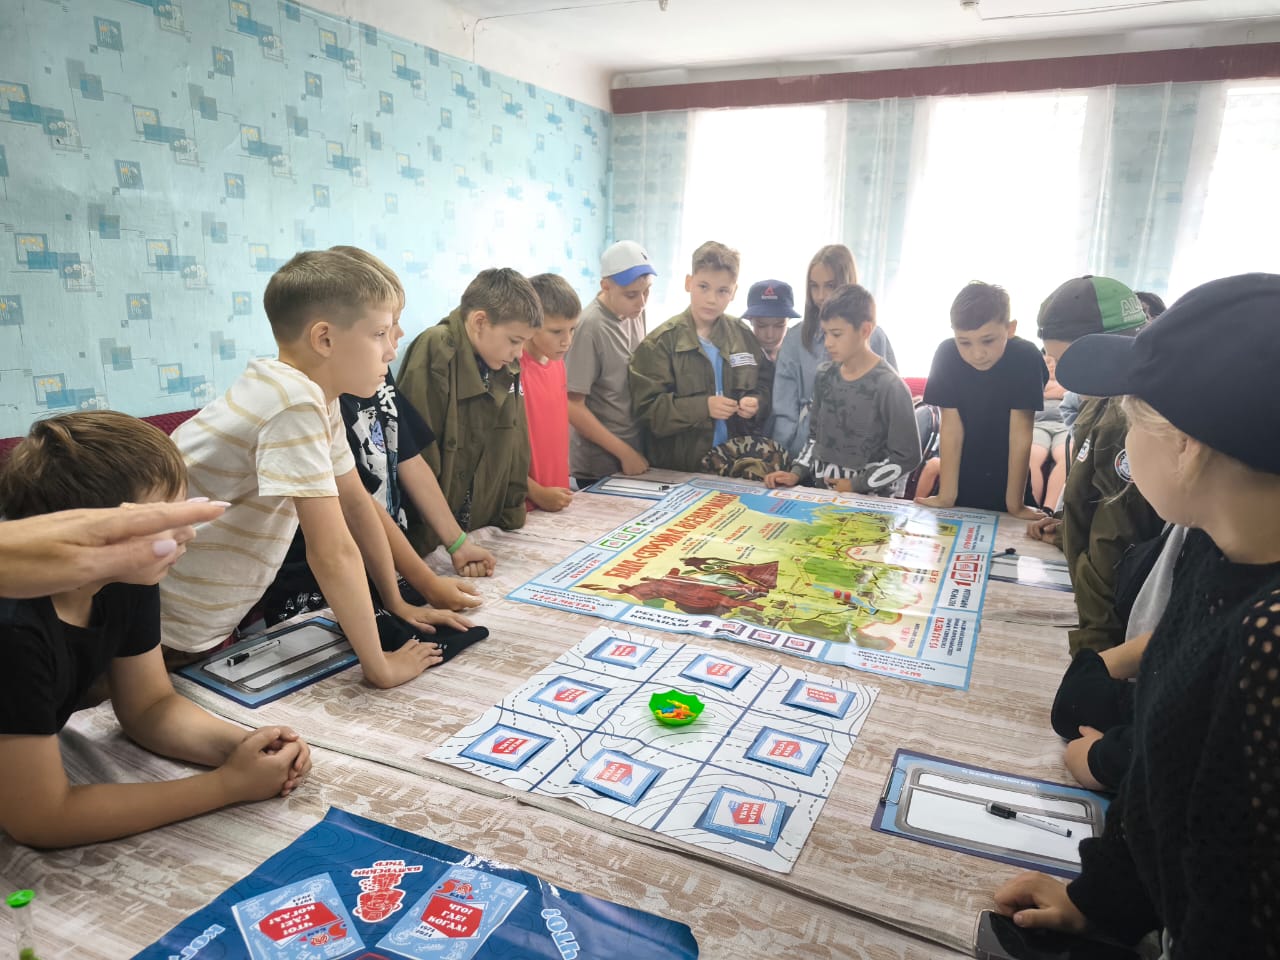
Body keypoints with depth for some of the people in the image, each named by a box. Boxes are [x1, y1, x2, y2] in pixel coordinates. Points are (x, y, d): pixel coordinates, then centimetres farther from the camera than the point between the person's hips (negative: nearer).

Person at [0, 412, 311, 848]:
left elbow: (150, 706, -1)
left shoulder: (128, 580, -12)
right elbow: (43, 820, -28)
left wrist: (242, 745, -18)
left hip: (39, 778, 6)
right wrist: (228, 785, -26)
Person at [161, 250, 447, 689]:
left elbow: (358, 502, 8)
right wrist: (380, 666, -22)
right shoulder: (294, 405, -29)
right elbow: (333, 551, -30)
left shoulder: (320, 398, 0)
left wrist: (397, 604, 10)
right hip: (166, 640, -8)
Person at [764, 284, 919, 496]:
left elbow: (907, 457, -9)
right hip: (823, 491, 4)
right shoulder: (825, 375, 7)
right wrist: (796, 473, 2)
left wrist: (855, 485, -10)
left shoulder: (889, 386, -10)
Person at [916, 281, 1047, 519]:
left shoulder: (1025, 358, -22)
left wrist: (1015, 503, -20)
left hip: (1007, 481, -1)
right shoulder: (946, 355, -19)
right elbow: (951, 428, -17)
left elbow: (1020, 434, -21)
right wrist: (946, 495, -17)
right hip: (960, 482, 1)